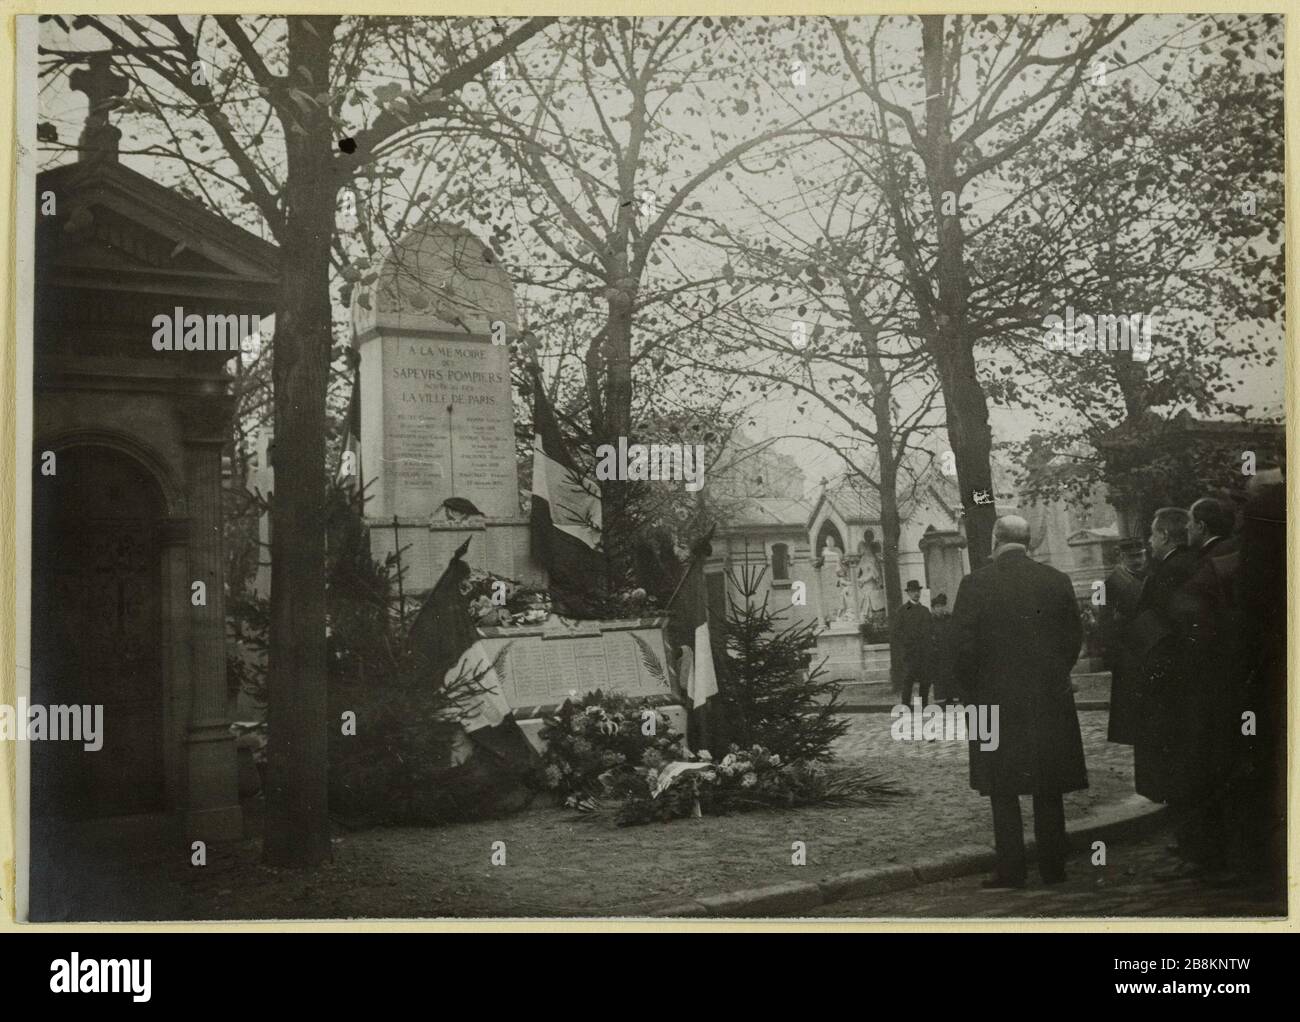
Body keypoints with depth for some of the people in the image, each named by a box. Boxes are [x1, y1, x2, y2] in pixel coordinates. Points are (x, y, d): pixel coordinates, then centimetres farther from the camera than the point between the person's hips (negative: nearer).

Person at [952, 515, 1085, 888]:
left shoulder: (975, 584, -8)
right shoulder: (1057, 581, 0)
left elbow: (964, 646, -9)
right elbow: (1073, 638, 5)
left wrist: (971, 695, 4)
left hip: (996, 701, -3)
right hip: (1051, 700, 3)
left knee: (1003, 791, 7)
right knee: (1049, 791, 12)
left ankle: (1011, 870, 7)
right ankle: (1053, 867, 17)